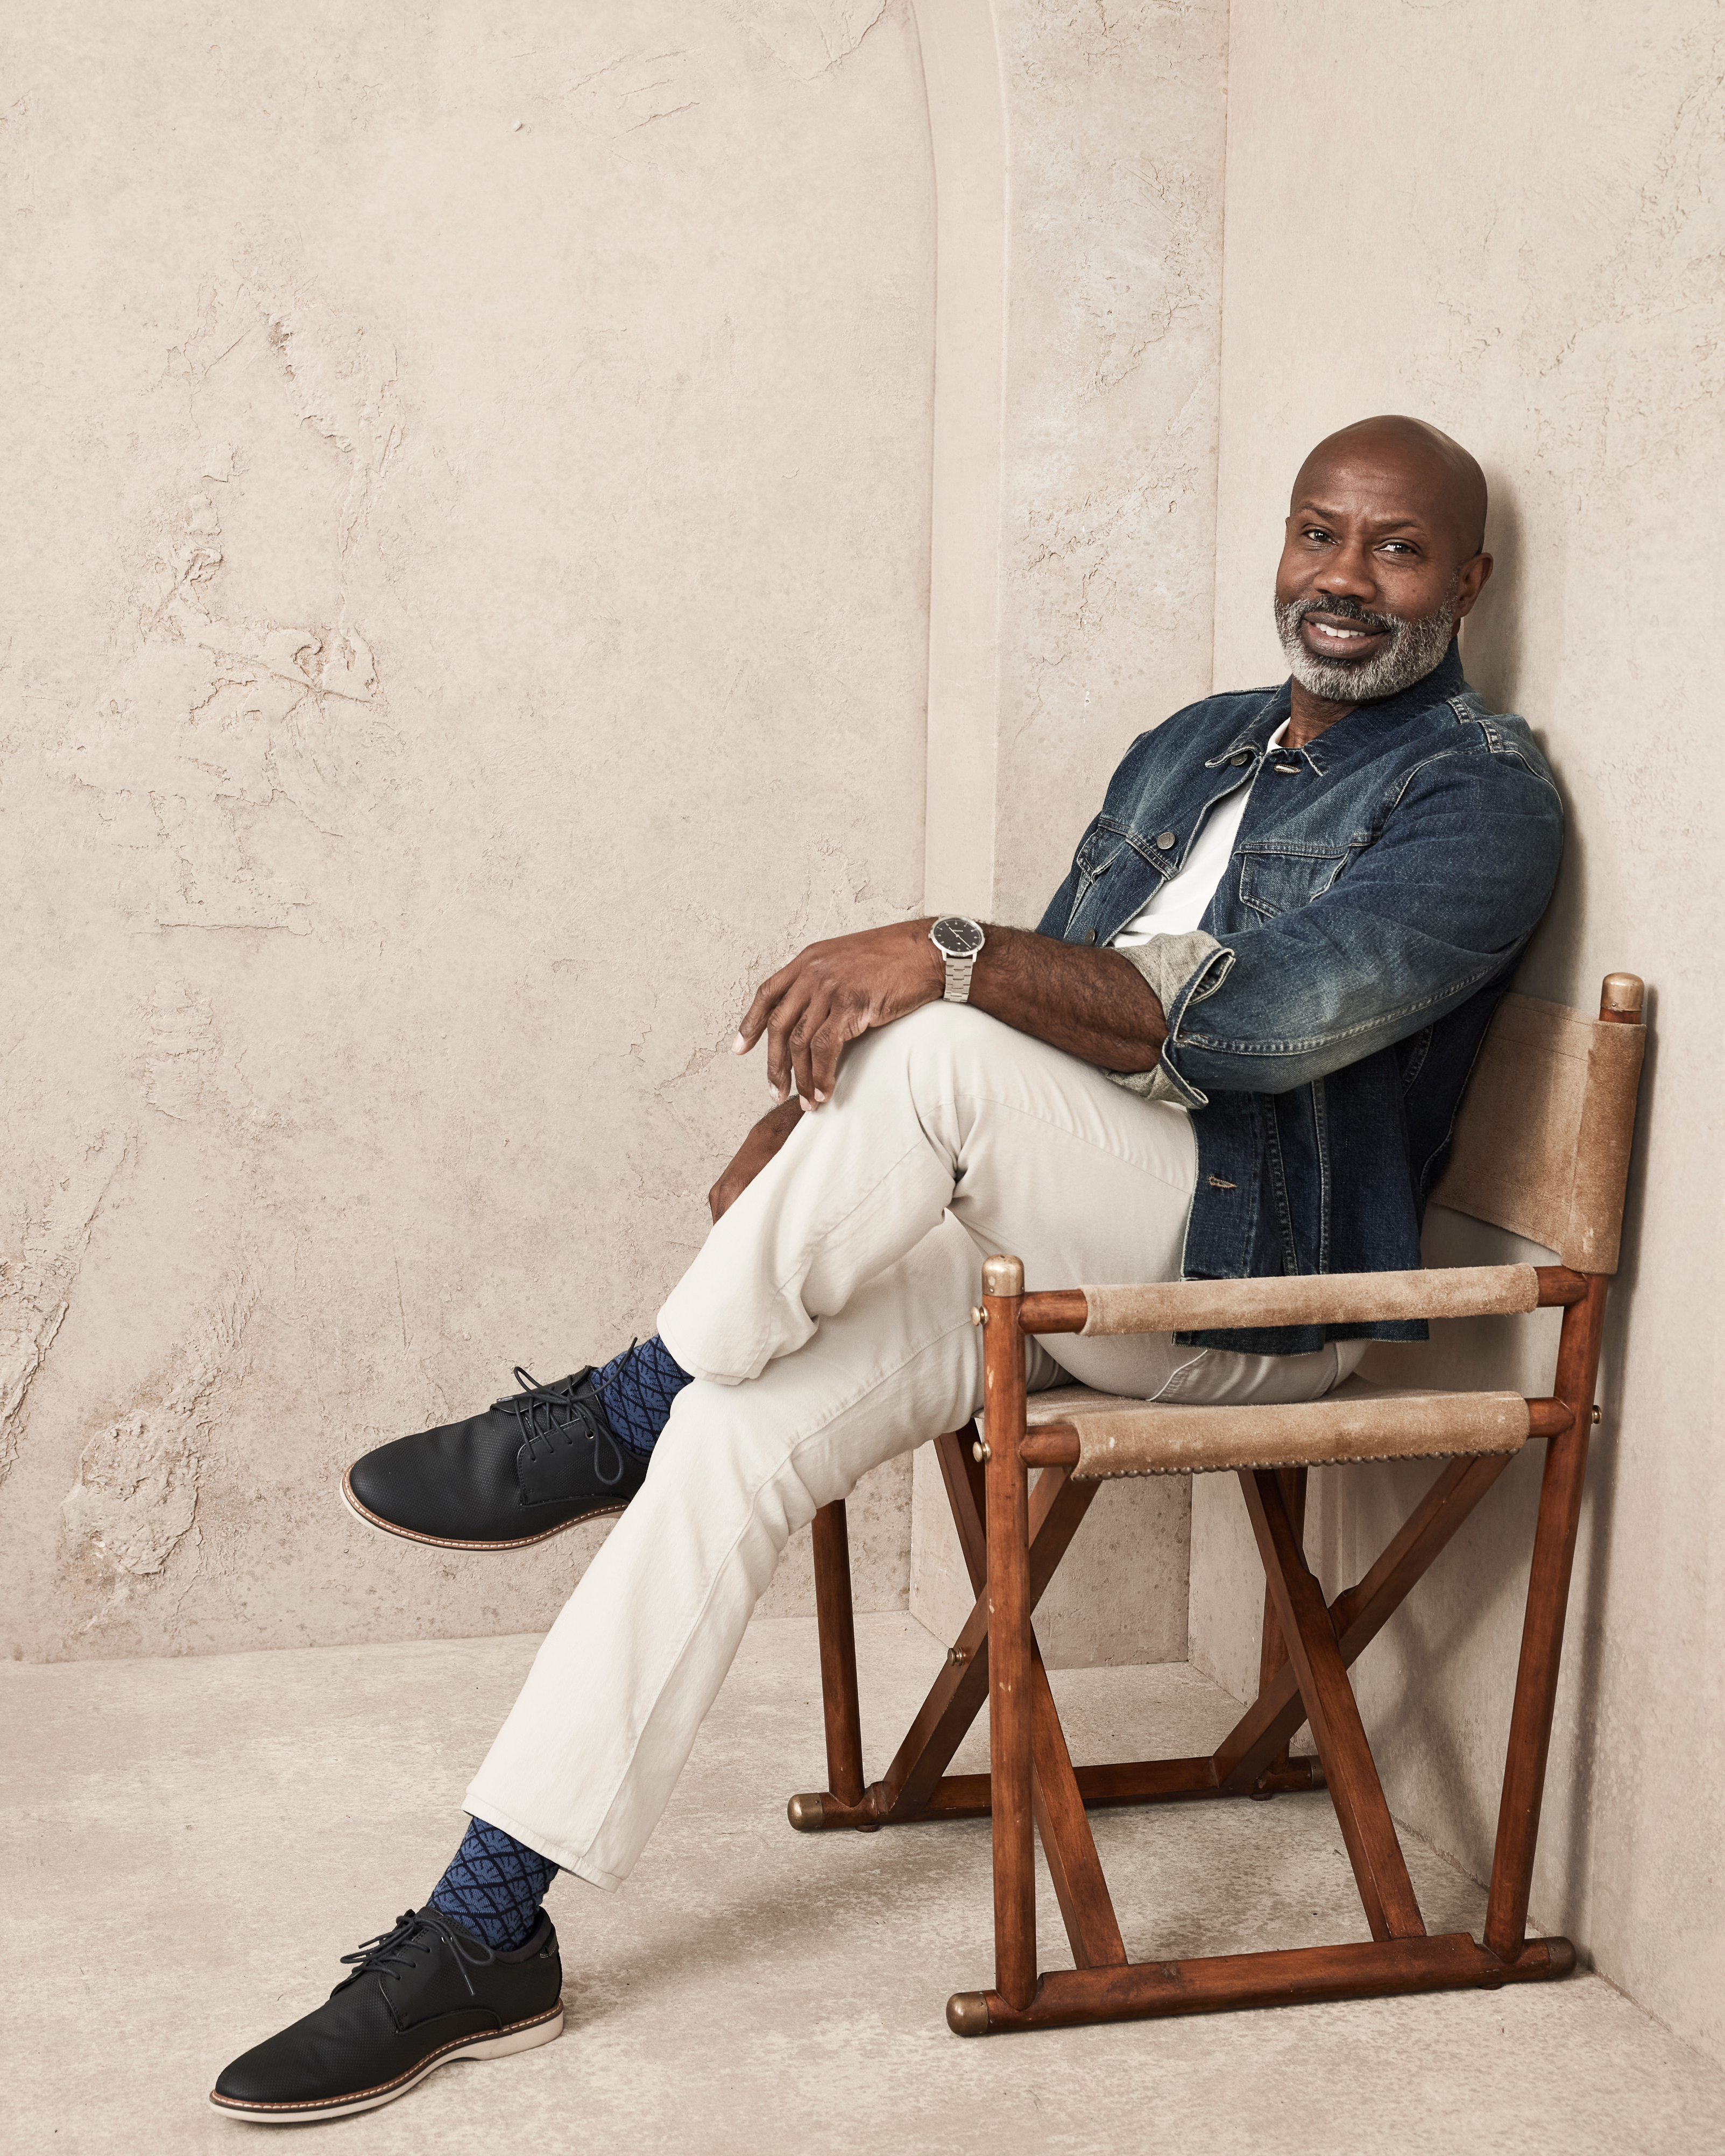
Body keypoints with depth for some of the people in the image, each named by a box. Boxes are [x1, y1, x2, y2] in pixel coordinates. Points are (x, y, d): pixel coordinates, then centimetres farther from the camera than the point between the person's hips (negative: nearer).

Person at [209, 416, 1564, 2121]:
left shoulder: (1480, 793, -6)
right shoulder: (1191, 747, 19)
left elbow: (1263, 1019, -22)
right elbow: (1060, 992, 21)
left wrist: (949, 954, -29)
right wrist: (822, 1111, 4)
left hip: (1257, 1276, -6)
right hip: (1060, 1245, 7)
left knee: (939, 1045, -31)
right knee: (748, 1422, -16)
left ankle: (618, 1412, -11)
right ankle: (487, 1932, -10)